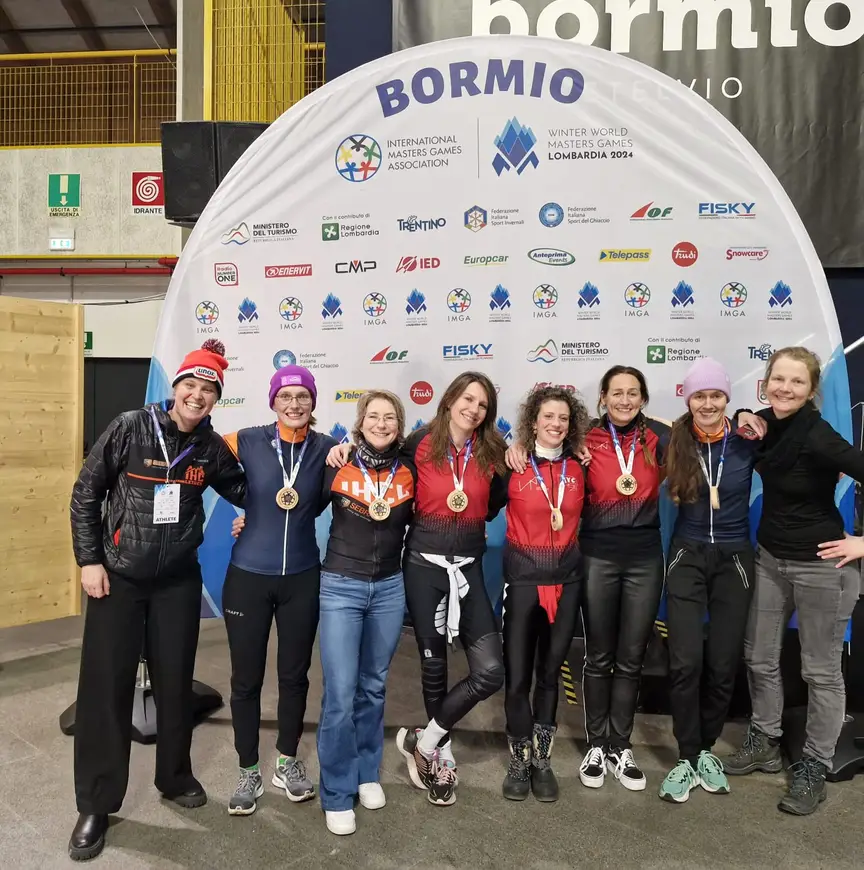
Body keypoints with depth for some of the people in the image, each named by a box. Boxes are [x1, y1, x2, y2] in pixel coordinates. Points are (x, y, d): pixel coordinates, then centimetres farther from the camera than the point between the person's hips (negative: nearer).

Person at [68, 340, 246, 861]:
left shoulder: (212, 448, -4)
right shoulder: (131, 428, -11)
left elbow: (242, 491, 11)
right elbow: (86, 493, -5)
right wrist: (89, 559, -8)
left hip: (179, 580, 3)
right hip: (118, 576, -2)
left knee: (175, 681, 13)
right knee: (106, 685, 3)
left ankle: (176, 778, 34)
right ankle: (96, 804, 21)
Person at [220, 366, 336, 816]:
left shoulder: (326, 449, -5)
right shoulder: (247, 441, -9)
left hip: (302, 578, 1)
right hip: (248, 576, -1)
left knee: (294, 674, 15)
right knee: (246, 678, 10)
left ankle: (287, 762, 37)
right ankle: (249, 771, 31)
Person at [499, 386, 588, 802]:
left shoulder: (579, 468, 4)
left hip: (567, 577, 3)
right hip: (523, 576, -3)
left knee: (550, 672, 13)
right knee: (517, 674, 3)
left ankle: (542, 760, 28)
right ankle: (519, 761, 22)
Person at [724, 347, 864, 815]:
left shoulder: (818, 437, -22)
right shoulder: (766, 422, -2)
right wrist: (743, 422, -1)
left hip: (821, 565, -7)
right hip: (769, 557, 7)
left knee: (820, 671, 9)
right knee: (759, 657, 16)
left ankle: (813, 767, 26)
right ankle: (765, 742, 36)